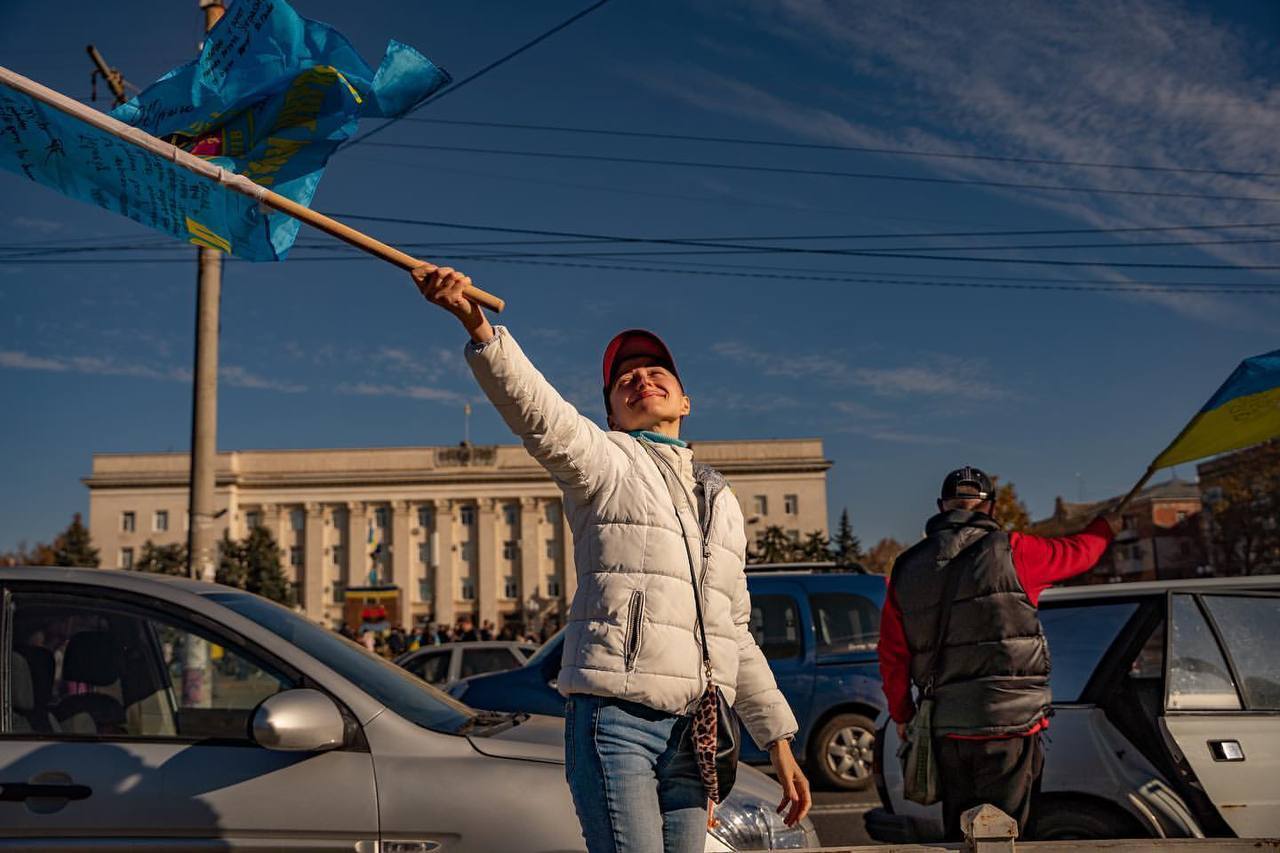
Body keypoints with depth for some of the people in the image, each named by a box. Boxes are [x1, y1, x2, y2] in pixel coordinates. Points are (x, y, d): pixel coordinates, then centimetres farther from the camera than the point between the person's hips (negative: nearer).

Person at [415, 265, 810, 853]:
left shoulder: (720, 500, 22)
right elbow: (537, 412, -18)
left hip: (691, 732, 6)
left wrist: (778, 740, 19)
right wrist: (475, 324, -35)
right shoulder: (605, 459, 4)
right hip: (613, 717, -6)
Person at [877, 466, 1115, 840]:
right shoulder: (1009, 551, -6)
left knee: (958, 835, 17)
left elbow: (892, 657, 9)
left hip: (947, 728, 4)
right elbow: (1079, 551, 12)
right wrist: (1105, 524, 34)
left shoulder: (907, 568, 6)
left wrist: (902, 715, 22)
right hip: (1008, 724, -4)